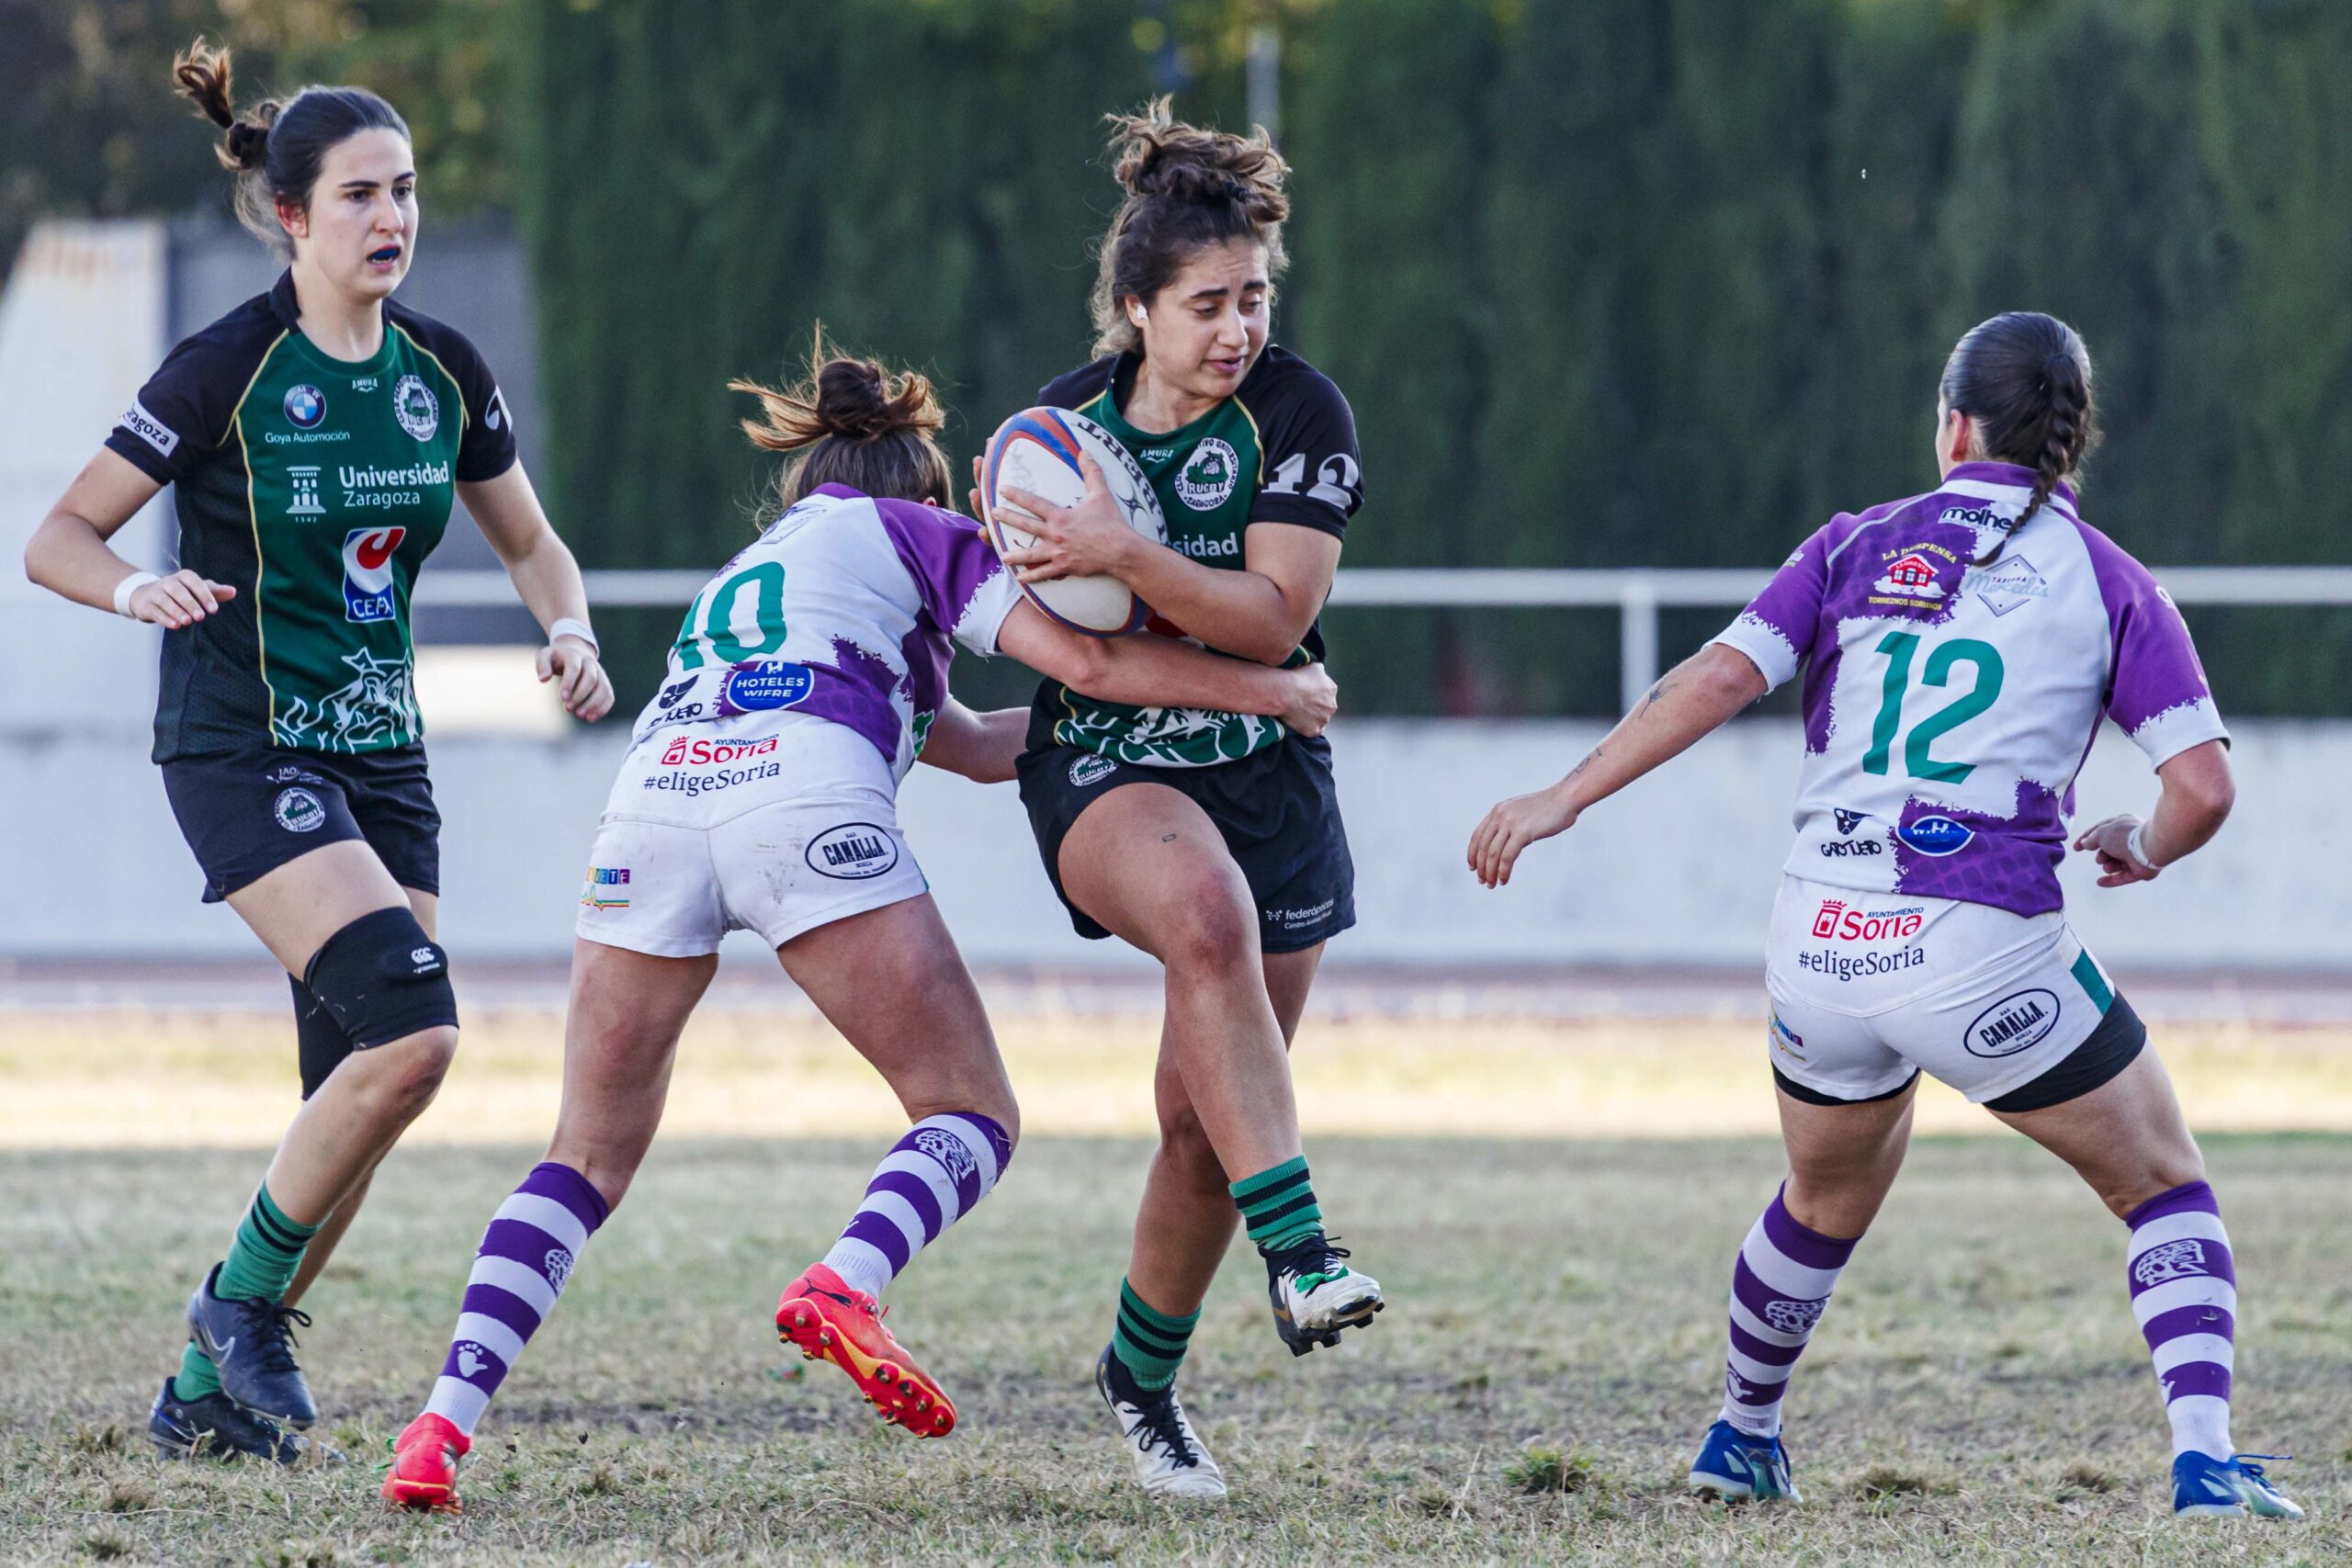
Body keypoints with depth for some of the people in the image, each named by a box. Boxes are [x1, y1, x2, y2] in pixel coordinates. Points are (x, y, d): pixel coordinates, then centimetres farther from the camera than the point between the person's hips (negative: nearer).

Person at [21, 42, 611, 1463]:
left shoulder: (443, 370, 4)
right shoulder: (227, 370, -12)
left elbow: (529, 542, 17)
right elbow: (58, 539, -9)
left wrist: (571, 629, -3)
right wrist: (143, 590, -29)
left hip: (382, 756, 6)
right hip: (243, 749, -6)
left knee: (364, 1088, 2)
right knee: (414, 1027, -22)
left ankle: (209, 1391, 15)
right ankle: (244, 1300, -2)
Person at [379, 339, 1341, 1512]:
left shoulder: (749, 569, 41)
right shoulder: (915, 534, 25)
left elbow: (978, 747, 43)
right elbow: (1085, 661, 13)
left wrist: (1115, 711, 44)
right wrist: (1264, 689, 23)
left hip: (652, 799, 5)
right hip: (802, 796, -5)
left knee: (591, 1151, 13)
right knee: (972, 1113, 3)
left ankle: (446, 1422, -5)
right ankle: (844, 1285, -28)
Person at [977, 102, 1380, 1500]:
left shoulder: (1300, 414, -9)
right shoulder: (1064, 419, 0)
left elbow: (1273, 618, -19)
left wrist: (1125, 554, -29)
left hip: (1264, 774, 1)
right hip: (1102, 763, -1)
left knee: (1207, 1123, 2)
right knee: (1208, 910, -36)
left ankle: (1144, 1379, 27)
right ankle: (1300, 1255, -43)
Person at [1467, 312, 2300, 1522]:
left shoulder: (1859, 547, 9)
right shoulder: (2108, 583, 4)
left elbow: (1720, 676, -3)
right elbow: (2202, 787, -4)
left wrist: (1562, 800, 1)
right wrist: (2144, 849, 18)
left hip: (1821, 944, 3)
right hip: (1986, 950, -3)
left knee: (1827, 1199, 31)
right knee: (2163, 1185, 12)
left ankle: (1740, 1438, 46)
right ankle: (2204, 1458, -6)